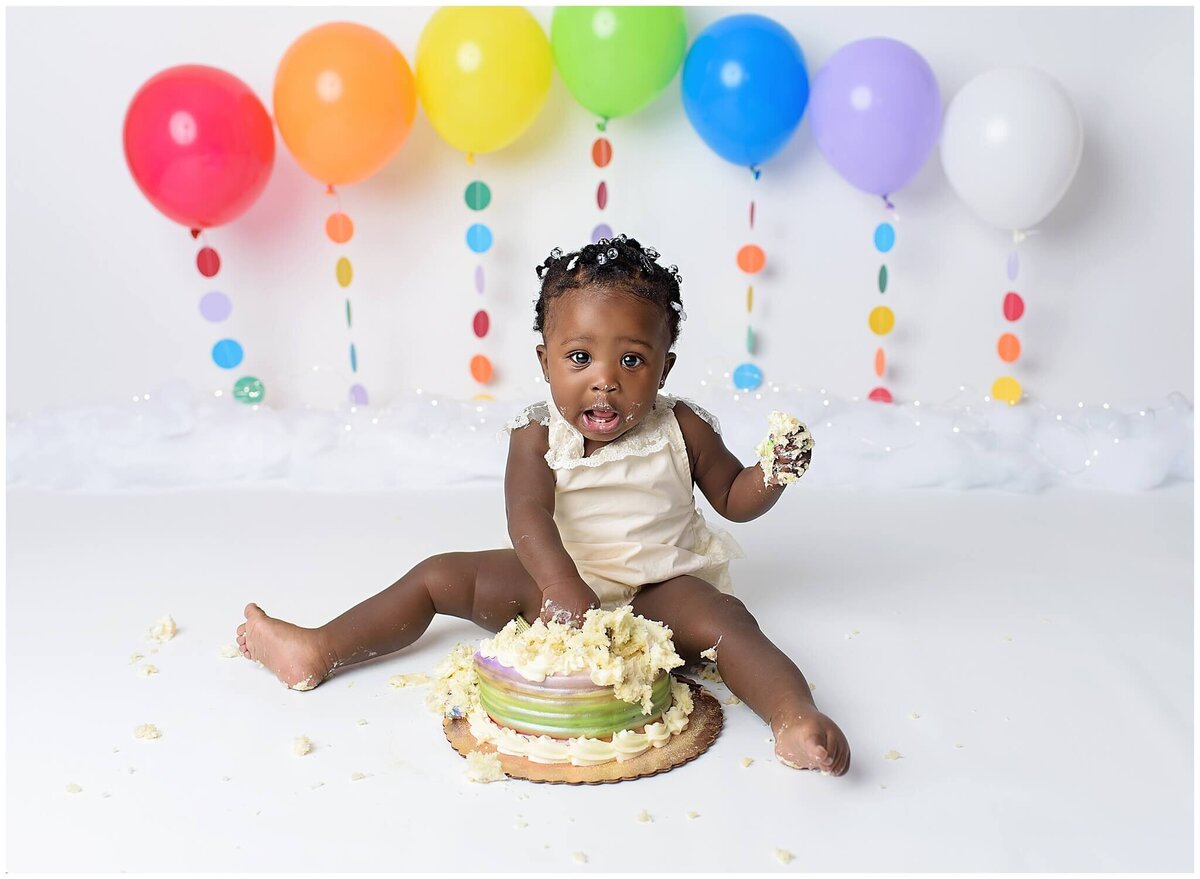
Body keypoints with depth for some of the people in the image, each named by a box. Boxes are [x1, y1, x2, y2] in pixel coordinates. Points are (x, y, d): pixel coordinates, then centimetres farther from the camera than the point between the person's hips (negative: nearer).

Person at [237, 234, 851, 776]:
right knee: (439, 576, -2)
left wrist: (773, 474, -18)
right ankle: (317, 652, 1)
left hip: (659, 590, -1)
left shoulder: (680, 430, -8)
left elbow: (734, 499, 4)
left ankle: (795, 718, -46)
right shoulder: (538, 435, -10)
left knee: (723, 619, -31)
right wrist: (560, 585, -45)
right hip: (556, 582, 2)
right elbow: (527, 514, -27)